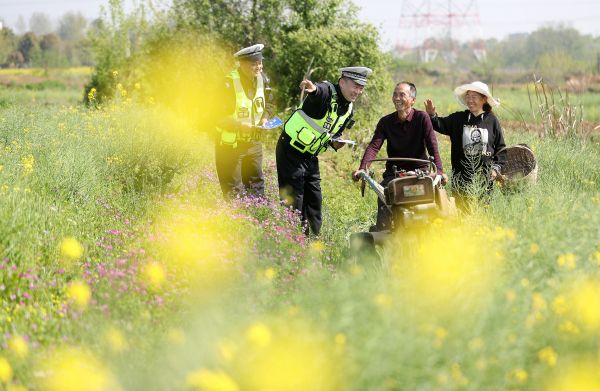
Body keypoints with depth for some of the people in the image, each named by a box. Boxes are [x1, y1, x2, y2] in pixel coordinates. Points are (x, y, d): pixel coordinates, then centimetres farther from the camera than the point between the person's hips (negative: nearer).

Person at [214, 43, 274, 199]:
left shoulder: (262, 79, -1)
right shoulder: (229, 82, -23)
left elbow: (268, 104, 16)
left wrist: (265, 118, -3)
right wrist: (239, 125, -28)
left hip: (253, 141, 6)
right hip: (230, 144, -6)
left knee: (256, 187, 14)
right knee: (234, 192, -1)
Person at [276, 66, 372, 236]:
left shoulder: (349, 110, 6)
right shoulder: (327, 92, -20)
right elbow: (318, 92, -46)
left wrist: (335, 142, -3)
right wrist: (313, 88, -70)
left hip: (311, 156, 8)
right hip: (291, 150, -8)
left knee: (315, 200, 12)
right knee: (294, 201, -6)